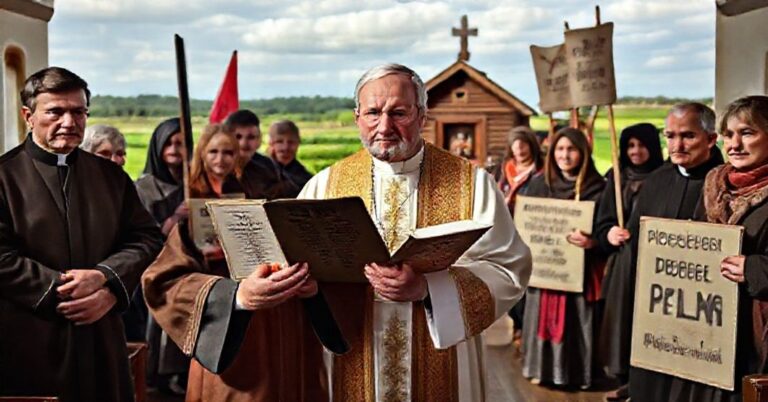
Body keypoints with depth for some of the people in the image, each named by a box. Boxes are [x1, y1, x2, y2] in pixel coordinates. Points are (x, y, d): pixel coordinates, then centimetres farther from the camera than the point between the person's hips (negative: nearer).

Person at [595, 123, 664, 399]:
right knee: (622, 318, 6)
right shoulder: (617, 178, 10)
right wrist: (609, 234, -11)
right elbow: (602, 222, 8)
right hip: (621, 261, 4)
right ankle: (626, 378, 17)